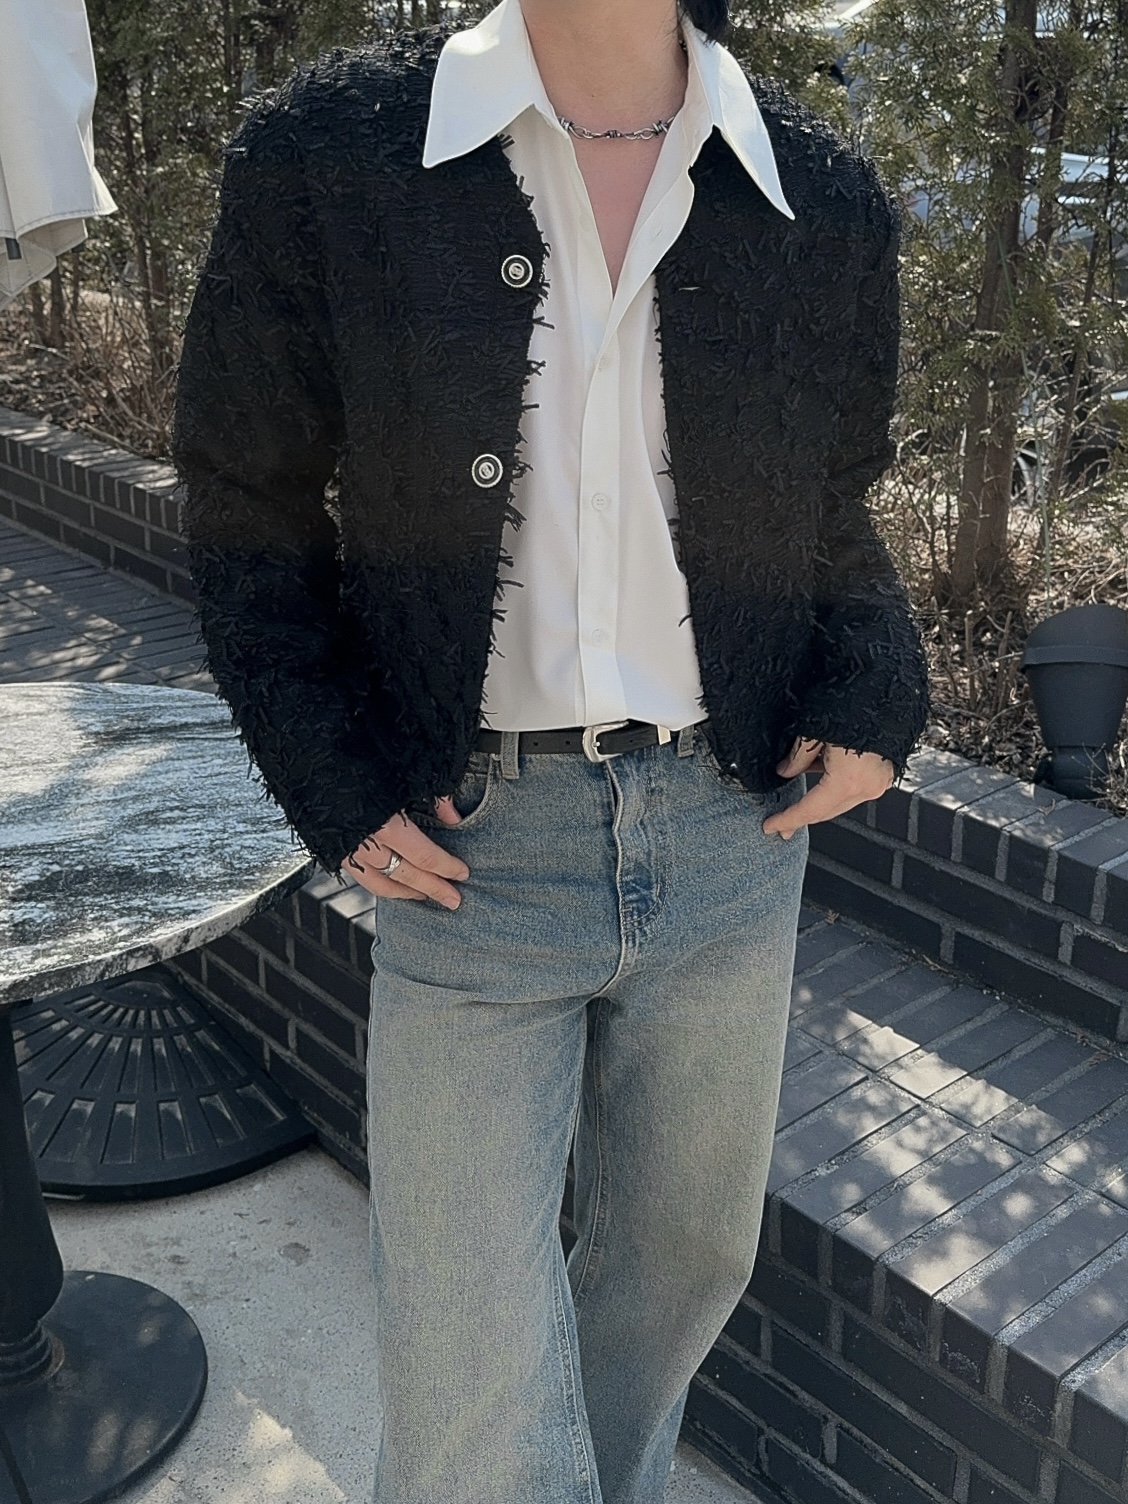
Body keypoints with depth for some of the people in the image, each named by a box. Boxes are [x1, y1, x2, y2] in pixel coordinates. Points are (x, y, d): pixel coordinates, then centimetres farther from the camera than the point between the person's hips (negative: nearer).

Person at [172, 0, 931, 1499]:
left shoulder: (830, 204, -1)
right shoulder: (323, 155, -7)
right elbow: (249, 519, 0)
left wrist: (872, 700, -5)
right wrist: (339, 788, -9)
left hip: (730, 832, 3)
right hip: (467, 845, -2)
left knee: (687, 1256, 23)